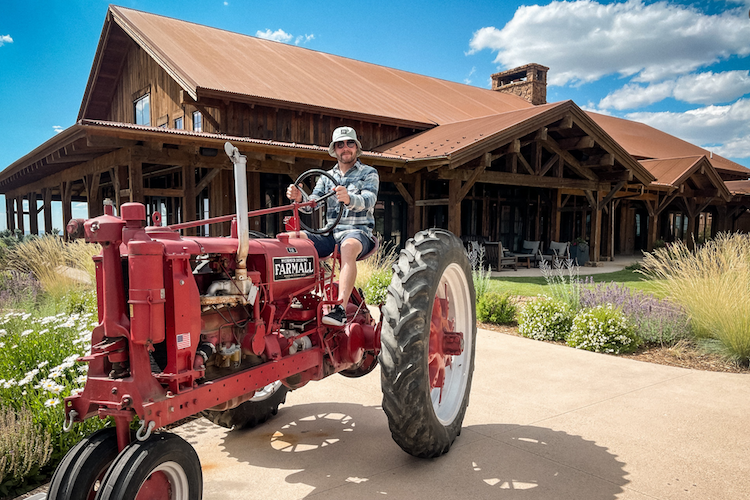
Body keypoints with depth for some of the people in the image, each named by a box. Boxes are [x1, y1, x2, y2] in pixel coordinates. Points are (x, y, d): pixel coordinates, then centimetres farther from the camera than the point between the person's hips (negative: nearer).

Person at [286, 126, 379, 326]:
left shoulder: (369, 173, 7)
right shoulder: (327, 177, 20)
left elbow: (368, 201, -13)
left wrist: (348, 199, -35)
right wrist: (299, 198, -18)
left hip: (358, 231, -4)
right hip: (330, 233, 5)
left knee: (349, 246, -40)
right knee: (293, 238, -21)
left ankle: (341, 308, -46)